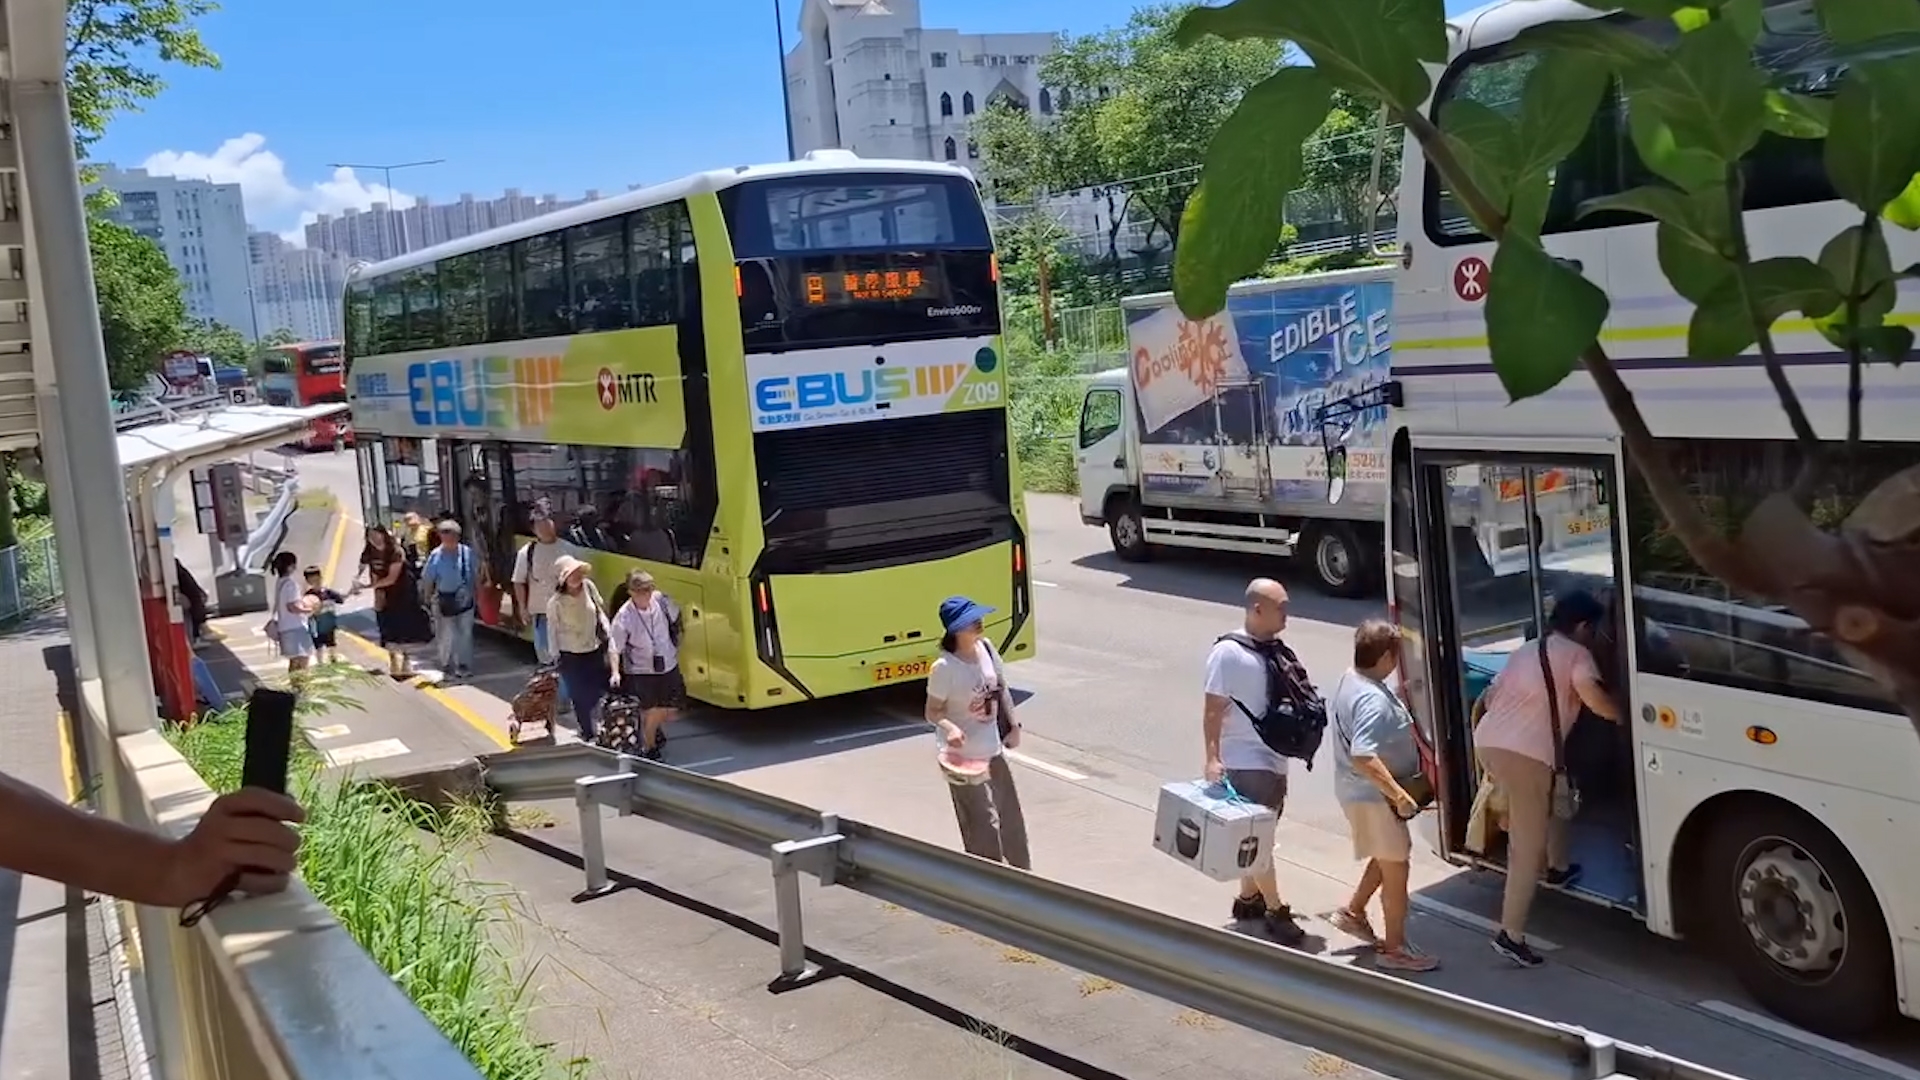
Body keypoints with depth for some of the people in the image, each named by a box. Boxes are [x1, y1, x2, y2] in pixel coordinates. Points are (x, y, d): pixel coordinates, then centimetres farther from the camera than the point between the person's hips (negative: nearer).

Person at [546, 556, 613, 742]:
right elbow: (552, 630, -9)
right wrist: (555, 655, -6)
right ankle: (587, 734, 21)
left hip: (594, 650, 4)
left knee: (601, 689, 13)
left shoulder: (588, 586, -9)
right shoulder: (555, 602, -19)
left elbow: (600, 609, 5)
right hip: (571, 656, -4)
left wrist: (607, 631, -3)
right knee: (581, 697, 4)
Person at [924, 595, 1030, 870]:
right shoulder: (944, 668, -21)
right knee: (983, 825, -3)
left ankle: (1022, 873, 37)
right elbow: (933, 712, -15)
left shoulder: (986, 648, -3)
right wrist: (950, 728, -34)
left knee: (1010, 815, 19)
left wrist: (1012, 725, 4)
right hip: (963, 757, -7)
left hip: (993, 749, 7)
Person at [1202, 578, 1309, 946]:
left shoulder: (1278, 651, 6)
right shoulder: (1229, 652, -17)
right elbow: (1212, 710, -17)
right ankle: (1275, 911, 6)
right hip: (1245, 762, -8)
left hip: (1274, 759, 8)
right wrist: (1212, 758, -22)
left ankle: (1248, 899, 30)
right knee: (1259, 838, -2)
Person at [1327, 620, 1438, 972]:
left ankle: (1353, 912, 36)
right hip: (1373, 795, -10)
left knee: (1387, 857, 25)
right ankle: (1395, 949, 14)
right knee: (1396, 868, 2)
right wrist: (1399, 795, -31)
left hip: (1365, 792, 10)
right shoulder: (1373, 699, -28)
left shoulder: (1353, 679, 4)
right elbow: (1363, 757, -36)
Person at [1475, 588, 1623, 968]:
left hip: (1487, 742, 8)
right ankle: (1511, 934, -4)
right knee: (1528, 846, -2)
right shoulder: (1575, 653, 2)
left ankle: (1558, 867, 50)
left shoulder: (1526, 650, 22)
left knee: (1551, 799, 35)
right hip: (1526, 754, -8)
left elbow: (1490, 696, 27)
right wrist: (1621, 715, 3)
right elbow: (1592, 696, -14)